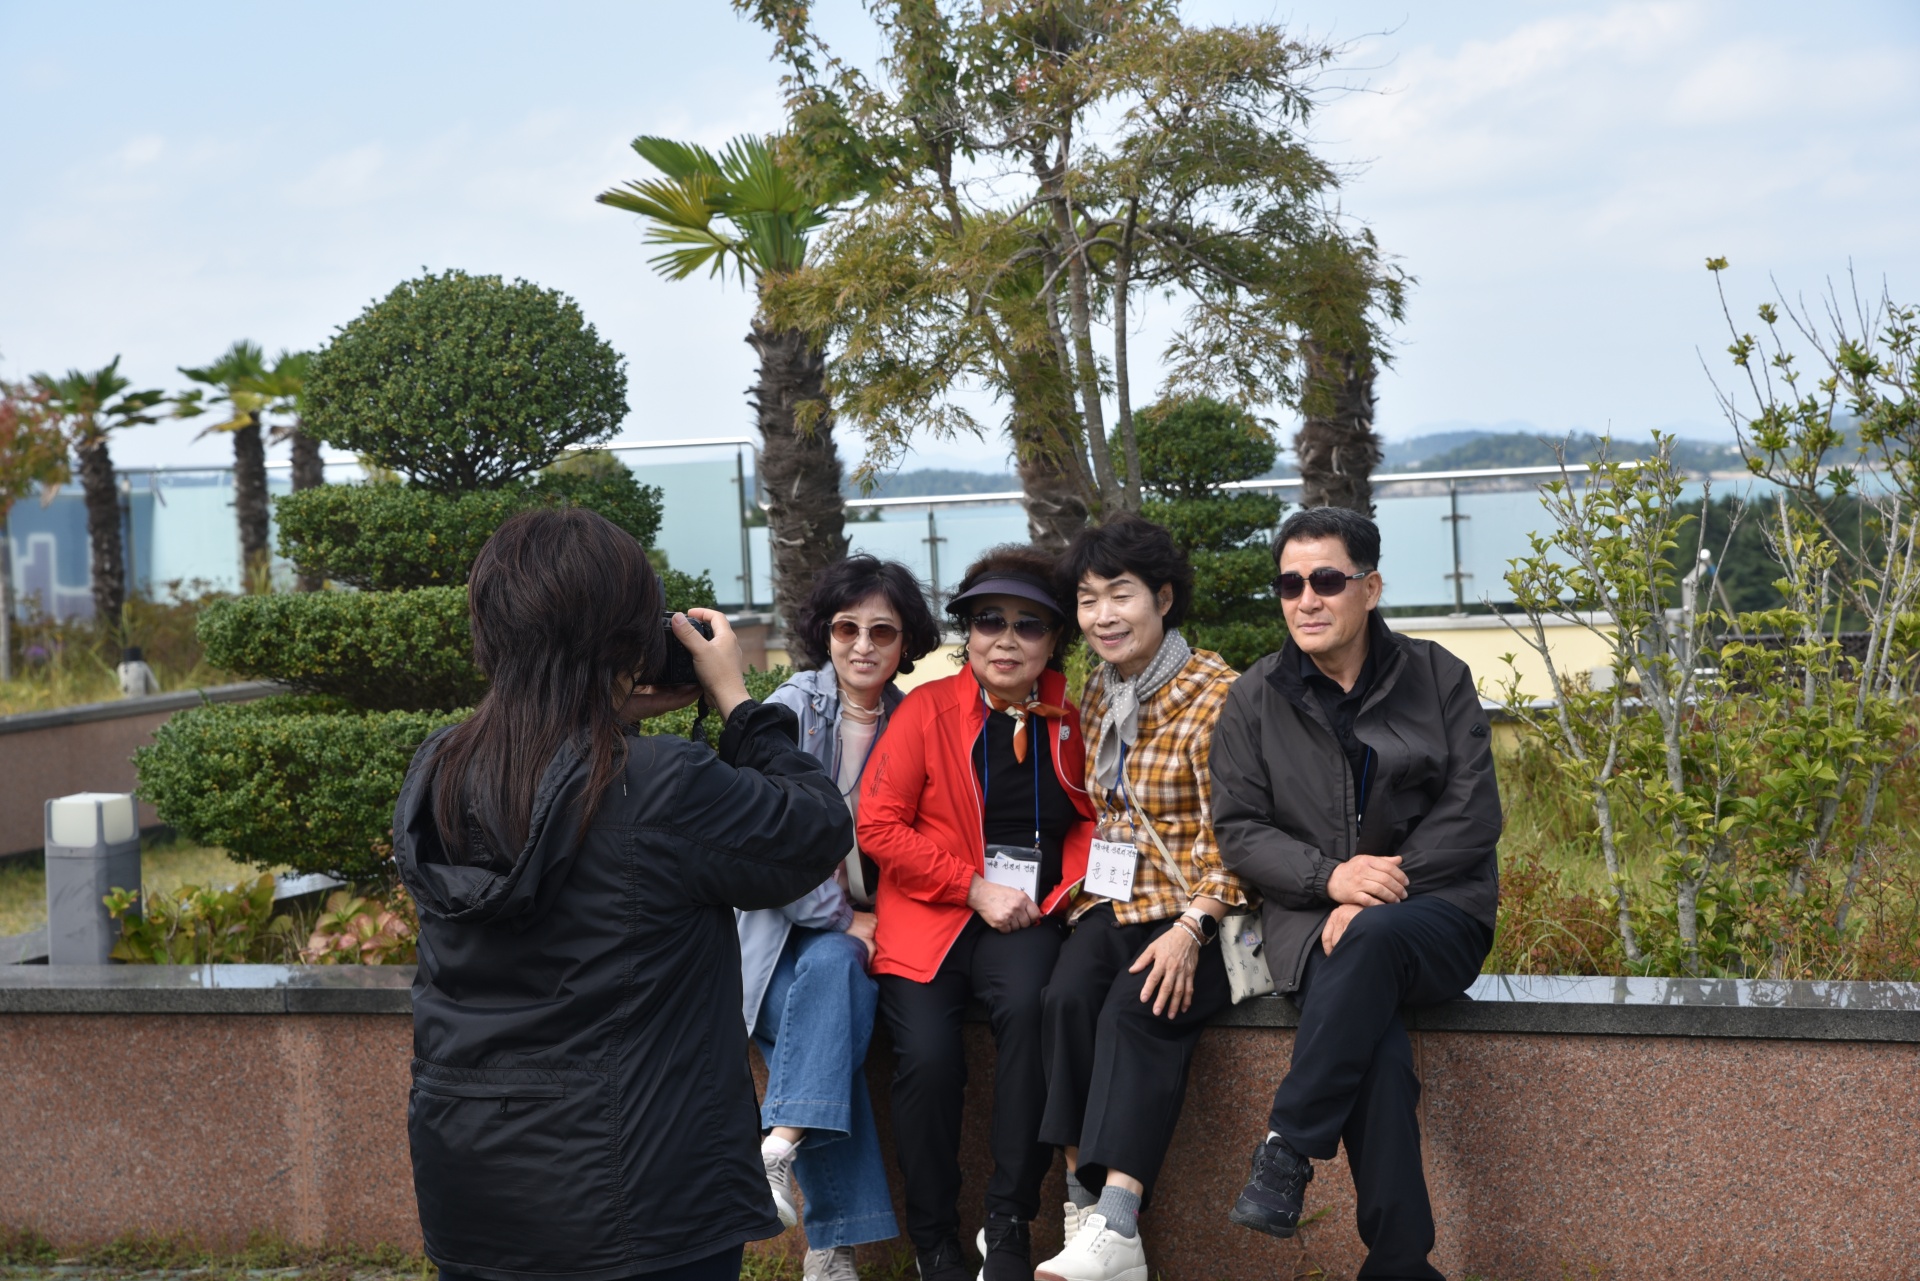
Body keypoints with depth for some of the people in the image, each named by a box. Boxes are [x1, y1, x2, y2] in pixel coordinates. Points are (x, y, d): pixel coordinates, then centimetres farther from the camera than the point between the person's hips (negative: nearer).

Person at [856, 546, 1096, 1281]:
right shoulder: (927, 708, 0)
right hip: (930, 913, -1)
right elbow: (877, 826, -4)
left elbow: (1092, 821, 15)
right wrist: (974, 888, -10)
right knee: (927, 1058, -25)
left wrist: (1052, 893, -5)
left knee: (1029, 1007, -32)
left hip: (1026, 917, 1)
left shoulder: (1071, 719, 7)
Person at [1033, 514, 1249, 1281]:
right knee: (1067, 996, -24)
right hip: (1116, 901, 6)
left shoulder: (1215, 697, -9)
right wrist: (1086, 891, 4)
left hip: (1196, 909, -5)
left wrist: (1189, 929, -23)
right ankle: (1085, 1203, -25)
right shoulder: (1097, 695, 13)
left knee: (1138, 1007, -31)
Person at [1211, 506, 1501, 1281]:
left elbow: (1473, 814, 0)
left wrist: (1383, 888, -14)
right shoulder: (1256, 699, 8)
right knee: (1376, 1051, -32)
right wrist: (1330, 875, -15)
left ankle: (1287, 1155, -32)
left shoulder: (1437, 678, 6)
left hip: (1437, 915, 0)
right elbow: (1238, 831, 4)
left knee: (1369, 941, -39)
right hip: (1311, 920, 0)